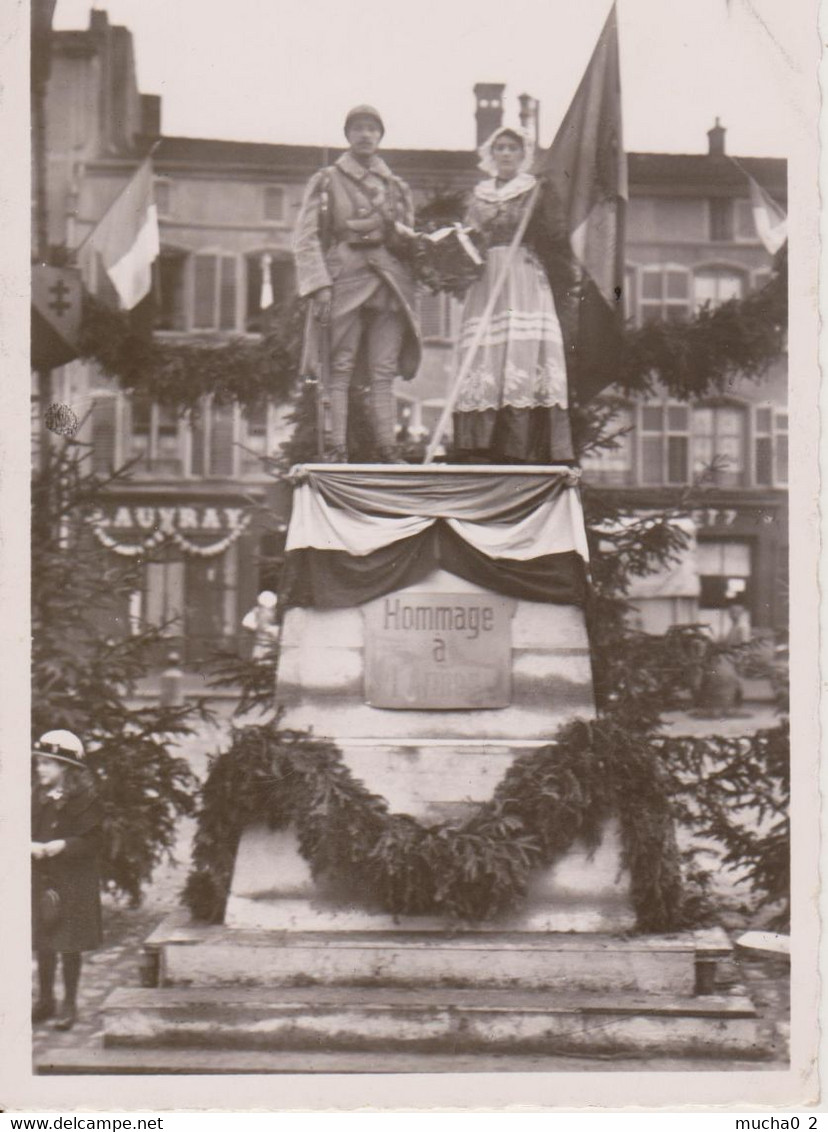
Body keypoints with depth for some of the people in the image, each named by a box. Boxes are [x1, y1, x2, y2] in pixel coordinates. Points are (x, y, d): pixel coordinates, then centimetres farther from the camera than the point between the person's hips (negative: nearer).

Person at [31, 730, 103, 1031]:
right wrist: (32, 846, -12)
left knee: (69, 944, 2)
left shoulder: (84, 799, -9)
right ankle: (45, 1000, 25)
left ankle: (69, 1004, 13)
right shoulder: (37, 796, 6)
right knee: (43, 943, 11)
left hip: (74, 882, -5)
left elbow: (93, 842, -10)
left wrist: (64, 845, -24)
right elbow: (27, 832, 10)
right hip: (40, 879, 5)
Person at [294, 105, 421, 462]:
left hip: (389, 287, 3)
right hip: (343, 282, -3)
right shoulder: (326, 182, 9)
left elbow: (410, 242, 23)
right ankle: (337, 448, -9)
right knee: (339, 369, -7)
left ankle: (386, 450, 0)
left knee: (384, 372, 0)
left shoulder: (397, 187, 20)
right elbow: (306, 239, 2)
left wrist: (397, 231, -1)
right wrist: (320, 286, -10)